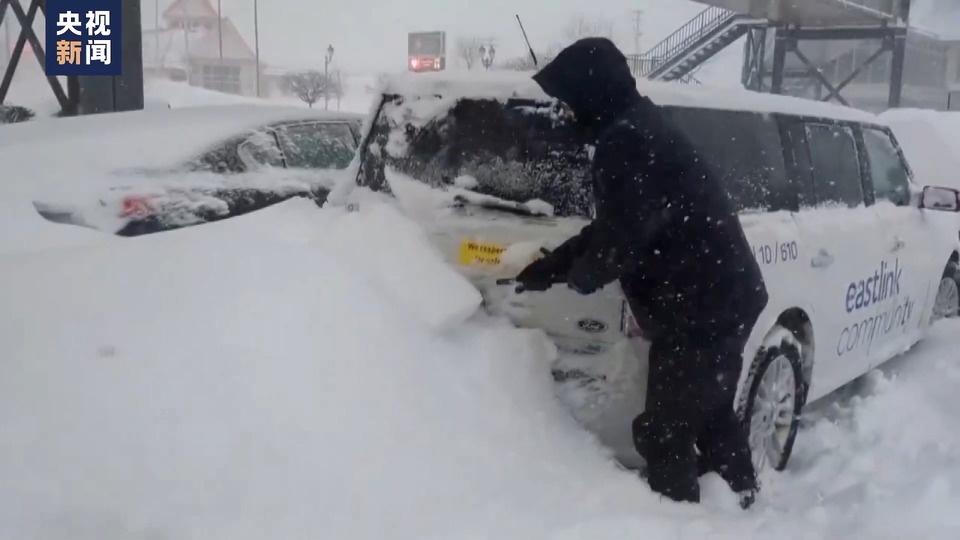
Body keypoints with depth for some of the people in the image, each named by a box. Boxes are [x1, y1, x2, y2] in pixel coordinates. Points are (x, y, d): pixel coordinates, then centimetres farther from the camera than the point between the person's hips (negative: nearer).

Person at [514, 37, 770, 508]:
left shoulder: (625, 143, -22)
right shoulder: (641, 130, 12)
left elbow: (620, 240, -23)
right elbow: (614, 225, 16)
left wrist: (576, 275, -3)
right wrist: (552, 266, 13)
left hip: (697, 310, -11)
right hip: (723, 298, 11)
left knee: (664, 433, 1)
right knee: (712, 413, 26)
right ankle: (740, 503, 45)